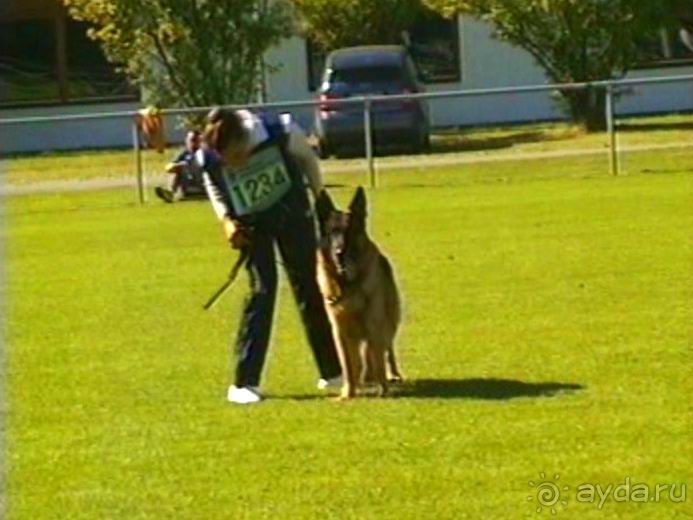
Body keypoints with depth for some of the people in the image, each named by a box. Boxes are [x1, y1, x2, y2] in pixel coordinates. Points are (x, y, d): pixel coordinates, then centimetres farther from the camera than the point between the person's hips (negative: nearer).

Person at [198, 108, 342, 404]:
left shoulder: (278, 132, -30)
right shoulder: (209, 160, -26)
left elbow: (306, 157, -7)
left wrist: (320, 196, 4)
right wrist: (226, 220, -18)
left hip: (291, 211, 1)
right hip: (251, 223, -1)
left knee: (309, 287, 8)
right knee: (261, 290, -12)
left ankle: (332, 371, 20)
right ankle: (244, 382, -9)